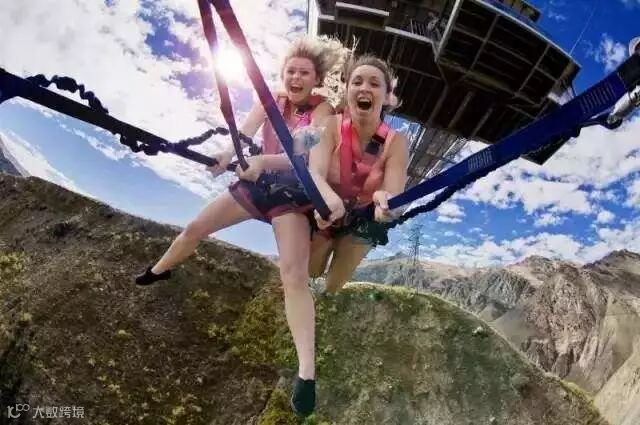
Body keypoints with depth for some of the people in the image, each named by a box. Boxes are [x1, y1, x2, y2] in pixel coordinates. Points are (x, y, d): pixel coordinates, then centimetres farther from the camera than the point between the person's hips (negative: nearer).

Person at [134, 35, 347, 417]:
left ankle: (307, 373, -23)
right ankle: (157, 272, 42)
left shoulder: (323, 109, -13)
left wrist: (262, 161, -47)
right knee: (195, 229, 9)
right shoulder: (271, 101, 0)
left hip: (293, 194, -5)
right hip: (258, 184, 5)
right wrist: (226, 155, -38)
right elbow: (241, 135, -16)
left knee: (295, 275, -22)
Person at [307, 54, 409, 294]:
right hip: (324, 215, 0)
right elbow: (315, 172, -37)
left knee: (333, 287, 12)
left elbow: (394, 196, -32)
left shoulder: (396, 143, -22)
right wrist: (329, 199, -61)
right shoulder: (332, 125, -23)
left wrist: (386, 203, -58)